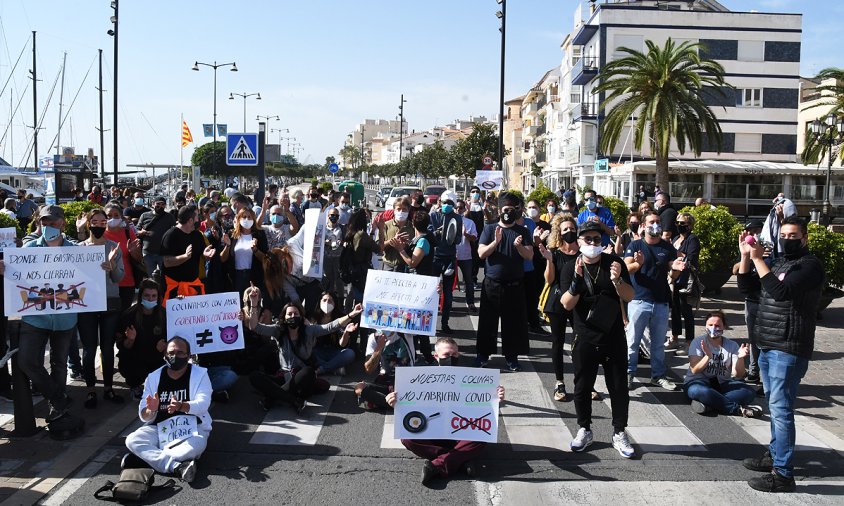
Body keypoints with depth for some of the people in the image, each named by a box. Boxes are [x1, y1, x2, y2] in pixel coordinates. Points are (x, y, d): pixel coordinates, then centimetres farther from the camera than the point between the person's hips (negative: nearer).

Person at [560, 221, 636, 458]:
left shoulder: (614, 262, -2)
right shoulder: (571, 268, -3)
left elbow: (629, 296, -4)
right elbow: (567, 304, -12)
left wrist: (617, 280, -24)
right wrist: (577, 279, -28)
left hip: (614, 337, 0)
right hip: (585, 338, 0)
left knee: (618, 387, 5)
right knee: (582, 387, 7)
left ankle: (619, 433, 17)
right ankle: (584, 430, 24)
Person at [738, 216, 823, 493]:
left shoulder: (810, 265, -11)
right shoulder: (778, 262, 15)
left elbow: (781, 292, -25)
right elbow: (745, 283, 15)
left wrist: (758, 259, -22)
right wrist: (745, 254, 1)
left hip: (788, 348, -9)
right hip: (768, 345, 9)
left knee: (780, 408, -11)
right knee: (774, 404, 17)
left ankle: (783, 474, -9)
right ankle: (775, 455, 29)